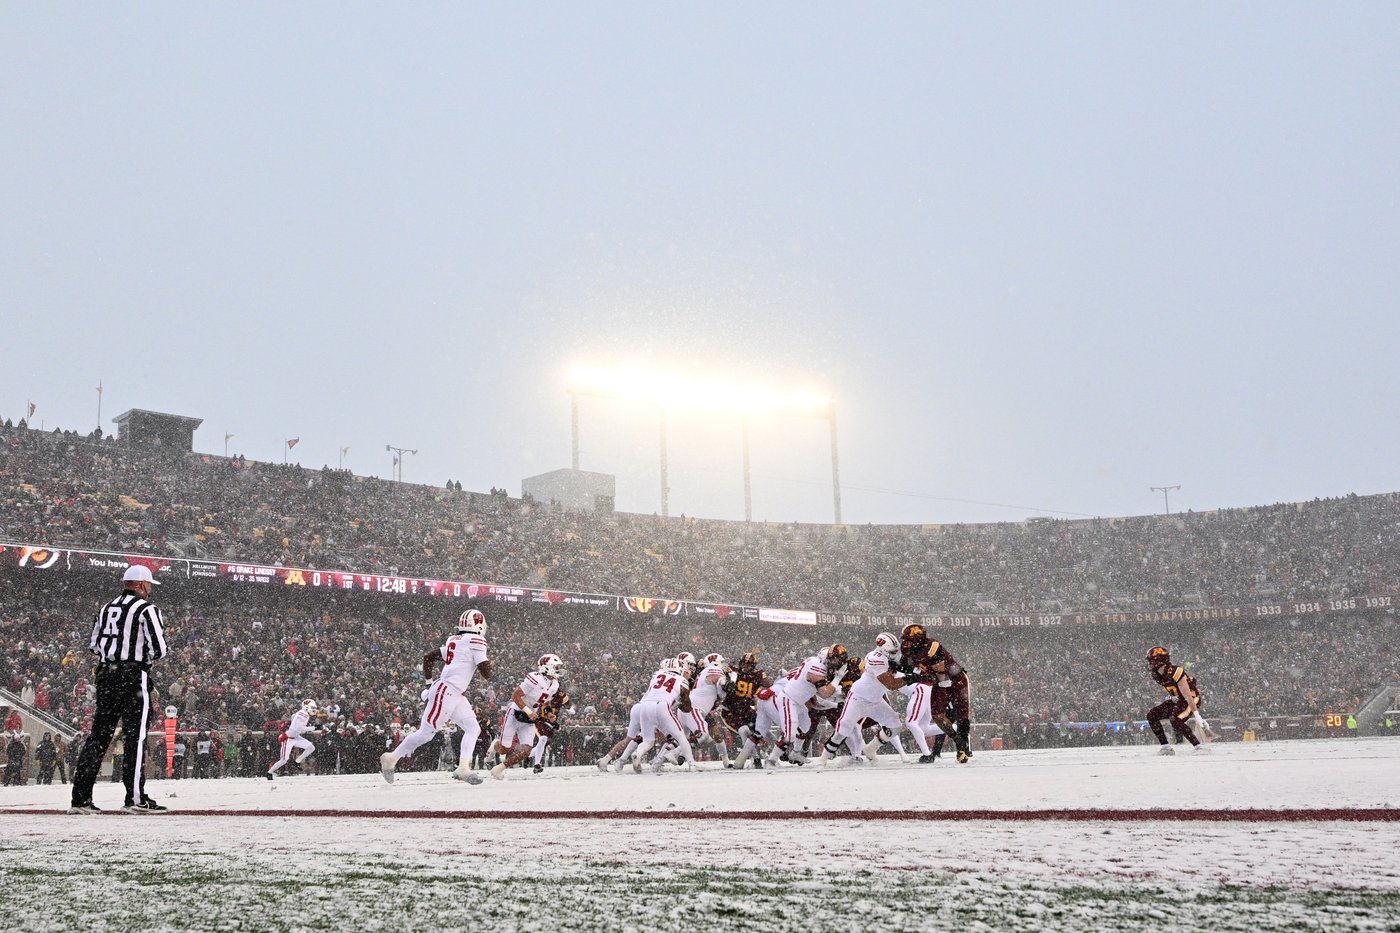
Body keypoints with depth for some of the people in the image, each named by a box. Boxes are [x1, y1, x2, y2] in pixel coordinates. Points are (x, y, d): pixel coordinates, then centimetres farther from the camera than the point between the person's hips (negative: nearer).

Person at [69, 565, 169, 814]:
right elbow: (158, 649, -13)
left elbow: (93, 645, 18)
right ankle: (136, 798, -5)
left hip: (105, 675, 7)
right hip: (133, 677, -7)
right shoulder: (146, 609, -7)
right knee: (135, 737, -4)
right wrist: (147, 655, 8)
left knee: (99, 735, 10)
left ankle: (80, 797, 11)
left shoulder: (106, 609, 14)